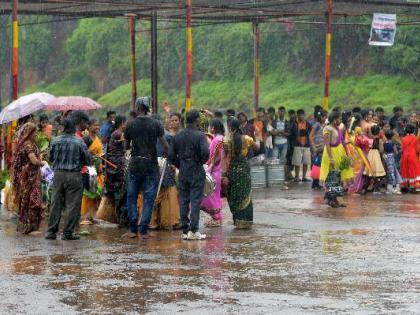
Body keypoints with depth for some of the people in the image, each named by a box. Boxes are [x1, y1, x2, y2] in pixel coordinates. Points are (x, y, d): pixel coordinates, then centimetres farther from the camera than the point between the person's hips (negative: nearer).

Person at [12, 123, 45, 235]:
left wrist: (38, 159, 9)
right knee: (33, 201, -8)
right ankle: (30, 227, -7)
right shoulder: (28, 145, -16)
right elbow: (34, 161, -22)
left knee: (25, 201, 13)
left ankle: (23, 226, 17)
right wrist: (42, 163, -3)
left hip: (24, 177, 10)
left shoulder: (22, 144, 13)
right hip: (30, 177, -10)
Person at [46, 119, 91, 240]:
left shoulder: (56, 141, -2)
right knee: (73, 205, 4)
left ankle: (52, 231, 12)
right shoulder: (79, 142, -8)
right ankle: (68, 232, 4)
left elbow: (51, 157, 10)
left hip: (58, 174, 3)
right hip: (74, 175, -3)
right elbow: (88, 160, -2)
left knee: (55, 203, 10)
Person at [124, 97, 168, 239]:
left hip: (135, 164, 1)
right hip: (151, 164, -1)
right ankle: (144, 231, 1)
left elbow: (126, 146, 9)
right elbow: (165, 145, -2)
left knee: (131, 196, 11)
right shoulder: (156, 124, -4)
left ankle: (133, 229, 6)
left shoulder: (130, 124, -1)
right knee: (149, 198, 4)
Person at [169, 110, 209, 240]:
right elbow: (205, 153, -22)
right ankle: (193, 230, -8)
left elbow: (171, 157, 4)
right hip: (196, 171, -5)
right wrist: (201, 162, -3)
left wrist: (180, 166, 14)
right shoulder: (200, 136, -11)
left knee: (183, 200, 9)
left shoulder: (177, 136, 6)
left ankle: (185, 231, 10)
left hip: (183, 172, 5)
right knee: (196, 200, -3)